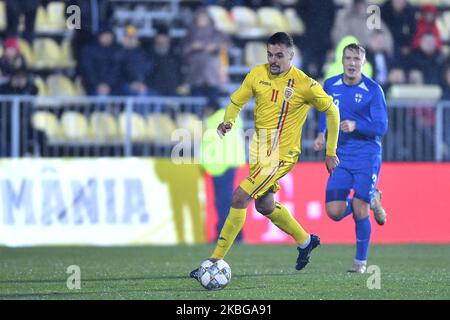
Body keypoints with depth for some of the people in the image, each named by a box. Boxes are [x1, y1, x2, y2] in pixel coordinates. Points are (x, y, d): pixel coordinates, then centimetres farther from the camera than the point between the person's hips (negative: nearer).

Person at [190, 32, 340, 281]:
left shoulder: (304, 85, -14)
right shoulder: (257, 74, -1)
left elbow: (332, 112, -3)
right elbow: (236, 102, 8)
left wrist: (330, 153, -1)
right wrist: (228, 121, -15)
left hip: (281, 155, -7)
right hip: (259, 148, 7)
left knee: (239, 197, -18)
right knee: (264, 206, 21)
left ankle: (217, 260, -12)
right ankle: (305, 240, 46)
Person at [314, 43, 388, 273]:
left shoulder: (373, 90, -9)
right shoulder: (331, 85, 4)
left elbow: (381, 127, -11)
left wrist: (356, 125, -27)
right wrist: (321, 133, 7)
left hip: (367, 156, -4)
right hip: (341, 157, 4)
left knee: (359, 211, -10)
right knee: (334, 212, -6)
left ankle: (361, 261, 11)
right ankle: (371, 201, 26)